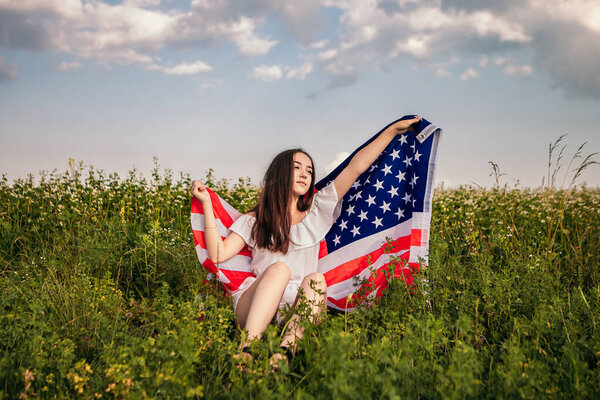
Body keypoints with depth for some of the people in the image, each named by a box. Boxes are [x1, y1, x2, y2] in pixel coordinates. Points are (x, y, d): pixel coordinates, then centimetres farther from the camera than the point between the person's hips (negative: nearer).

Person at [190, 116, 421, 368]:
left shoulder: (317, 212, 16)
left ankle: (285, 352, -50)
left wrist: (393, 129, 14)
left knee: (316, 279, -29)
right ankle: (246, 351, -48)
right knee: (279, 268, -31)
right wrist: (207, 203, -1)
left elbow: (356, 167, 13)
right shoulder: (253, 221, 14)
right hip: (251, 309, -1)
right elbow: (218, 254, 1)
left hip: (300, 310, 1)